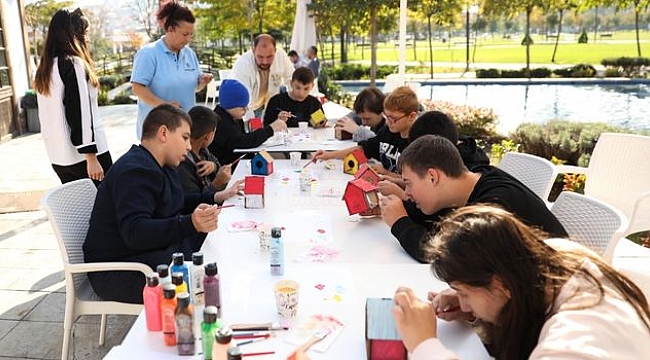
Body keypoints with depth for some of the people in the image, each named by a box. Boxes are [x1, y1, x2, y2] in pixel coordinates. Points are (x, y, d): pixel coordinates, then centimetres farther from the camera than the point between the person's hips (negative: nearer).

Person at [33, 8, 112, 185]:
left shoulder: (44, 67, 12)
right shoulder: (73, 64, -12)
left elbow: (47, 115, 18)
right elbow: (80, 113, -18)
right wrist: (91, 157, -19)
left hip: (58, 157, 8)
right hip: (81, 155, -8)